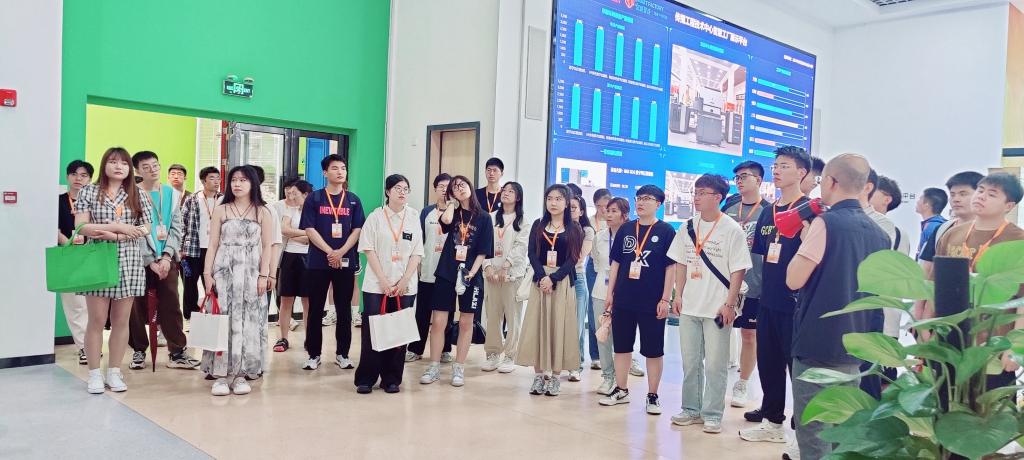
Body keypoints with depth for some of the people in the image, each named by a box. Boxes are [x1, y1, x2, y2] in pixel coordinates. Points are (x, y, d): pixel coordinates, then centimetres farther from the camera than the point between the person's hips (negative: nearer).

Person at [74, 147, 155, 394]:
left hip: (129, 263, 2)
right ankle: (94, 373, 11)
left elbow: (146, 229, 2)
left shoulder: (137, 194, 8)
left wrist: (116, 236, -12)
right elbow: (81, 227, -5)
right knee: (97, 320, 1)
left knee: (121, 320, 6)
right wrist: (120, 226, -13)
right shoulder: (89, 191, 3)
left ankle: (114, 372, 15)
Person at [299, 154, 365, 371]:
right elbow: (309, 229, -5)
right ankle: (314, 354, 13)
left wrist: (341, 252, -12)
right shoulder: (314, 198, 2)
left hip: (346, 262, 2)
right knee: (315, 310, 3)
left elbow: (357, 229, 2)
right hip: (318, 262, -2)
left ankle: (342, 353, 16)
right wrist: (330, 252, -14)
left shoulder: (353, 200, 8)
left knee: (344, 310, 6)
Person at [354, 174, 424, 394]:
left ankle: (391, 379, 14)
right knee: (372, 330, -1)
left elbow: (417, 253, 3)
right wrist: (384, 281, -11)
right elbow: (369, 250, -3)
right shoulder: (376, 216, 1)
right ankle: (365, 379, 9)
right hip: (376, 285, -1)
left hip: (405, 286, 2)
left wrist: (404, 281, -8)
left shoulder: (414, 218, 5)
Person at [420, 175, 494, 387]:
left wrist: (471, 272, -13)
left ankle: (459, 369, 16)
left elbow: (483, 252, -2)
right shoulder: (453, 213, 8)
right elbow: (446, 220, -19)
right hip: (446, 273, 1)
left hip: (470, 275, -1)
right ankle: (434, 368, 10)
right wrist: (452, 203, -2)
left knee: (466, 322, 6)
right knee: (438, 321, -1)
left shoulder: (484, 217, 2)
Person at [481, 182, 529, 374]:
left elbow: (521, 246, -7)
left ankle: (510, 356, 6)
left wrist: (506, 266, -15)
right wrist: (488, 266, -7)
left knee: (512, 315, -2)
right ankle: (493, 354, 15)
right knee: (492, 314, 5)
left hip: (513, 272, -3)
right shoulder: (492, 218, 13)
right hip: (491, 272, 3)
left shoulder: (523, 220, 3)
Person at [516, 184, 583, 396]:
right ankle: (539, 374, 10)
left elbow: (573, 259, -4)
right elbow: (532, 254, 1)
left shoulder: (574, 229, 3)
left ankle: (555, 376, 8)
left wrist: (553, 279, -15)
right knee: (537, 325, 1)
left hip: (563, 282, -2)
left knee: (559, 327, -1)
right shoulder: (538, 225, 9)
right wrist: (542, 277, -14)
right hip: (540, 280, 2)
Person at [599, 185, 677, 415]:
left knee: (653, 350, 5)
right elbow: (615, 263, 11)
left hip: (652, 302, -4)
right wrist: (610, 294, 7)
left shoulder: (666, 231, -3)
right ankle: (621, 391, 24)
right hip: (623, 300, 4)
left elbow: (671, 267, -5)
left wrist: (665, 299, -10)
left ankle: (652, 395, 17)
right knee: (621, 346, 11)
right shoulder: (625, 229, 8)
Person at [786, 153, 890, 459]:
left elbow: (794, 280, -15)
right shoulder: (877, 233, 9)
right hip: (854, 346, 8)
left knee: (814, 434, 0)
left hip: (818, 345, -7)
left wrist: (805, 241, -1)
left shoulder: (826, 223, -13)